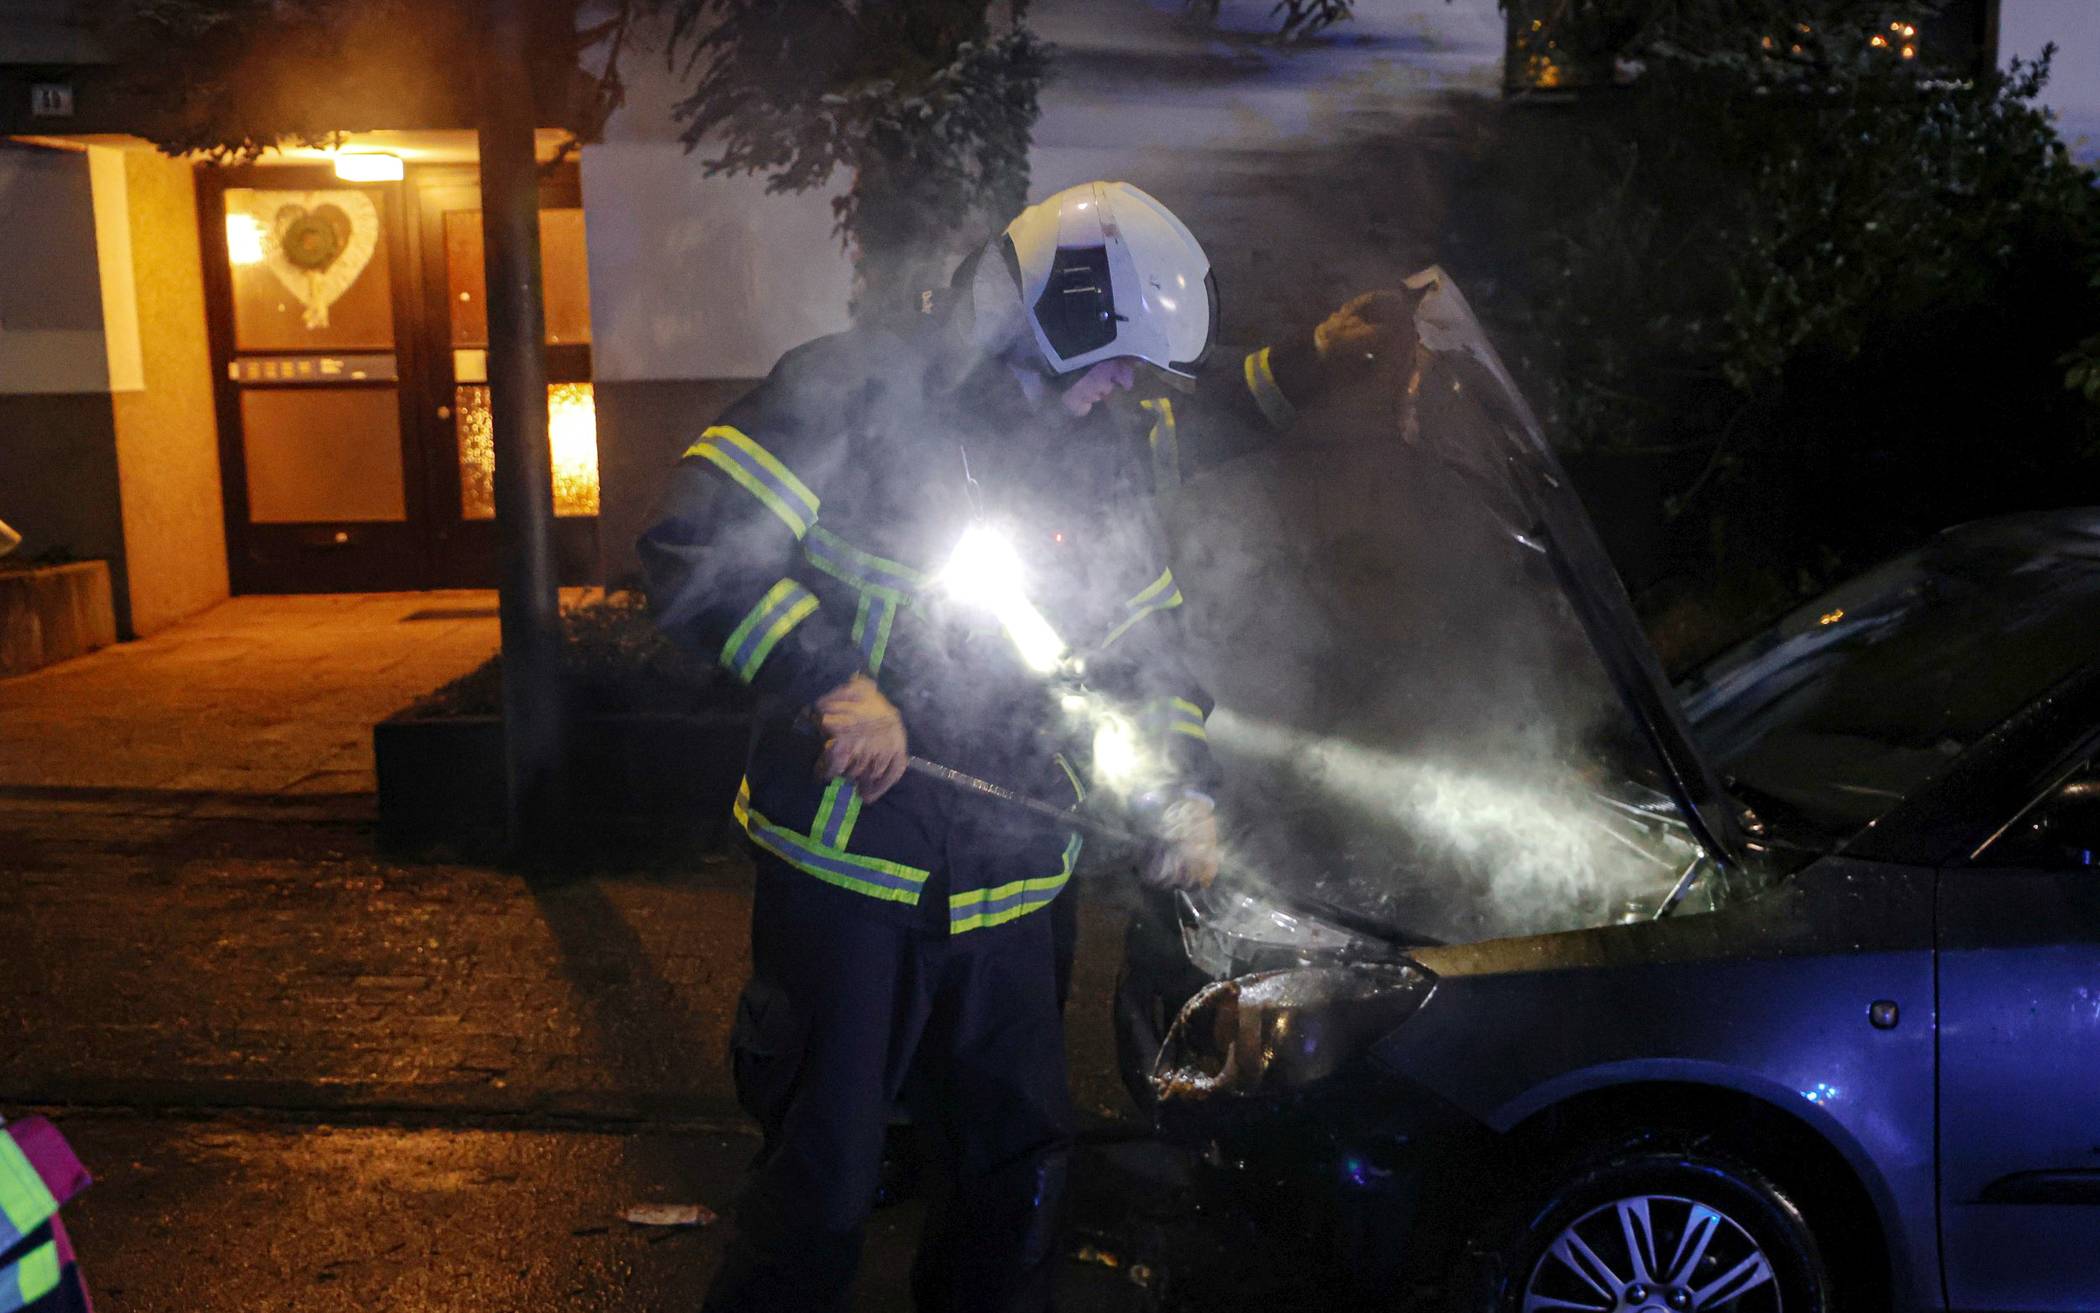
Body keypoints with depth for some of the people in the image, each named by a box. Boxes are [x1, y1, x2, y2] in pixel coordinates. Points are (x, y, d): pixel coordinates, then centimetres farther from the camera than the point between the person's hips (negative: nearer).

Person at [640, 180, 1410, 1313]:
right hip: (848, 865, -6)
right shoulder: (859, 391, -9)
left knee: (1019, 1165, 15)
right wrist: (831, 686, -24)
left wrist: (1179, 795, 4)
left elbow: (1146, 643, 18)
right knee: (822, 1188, 1)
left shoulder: (1108, 457, 10)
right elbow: (693, 546, -16)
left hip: (1009, 881, 6)